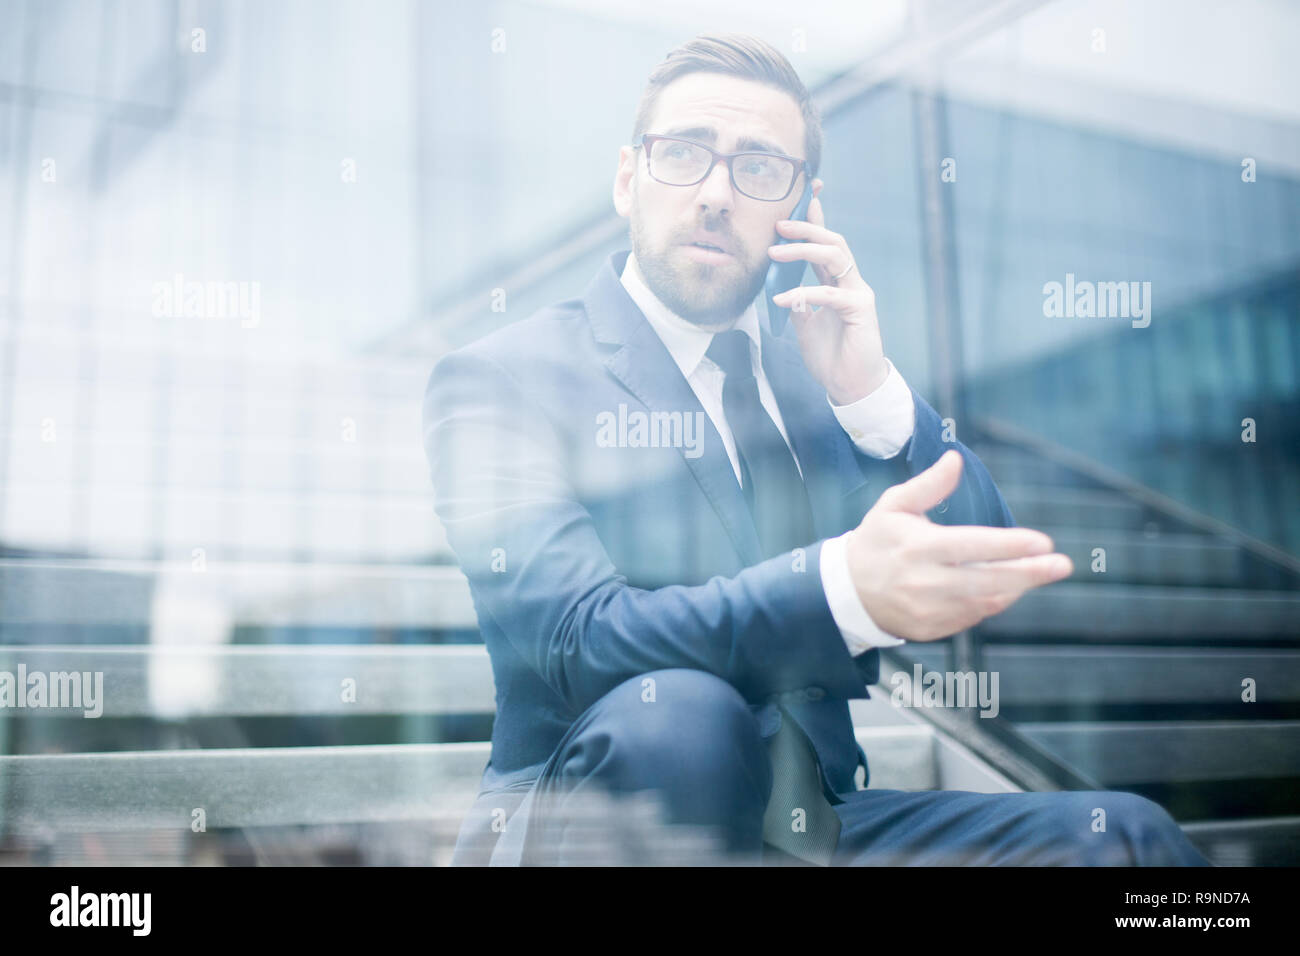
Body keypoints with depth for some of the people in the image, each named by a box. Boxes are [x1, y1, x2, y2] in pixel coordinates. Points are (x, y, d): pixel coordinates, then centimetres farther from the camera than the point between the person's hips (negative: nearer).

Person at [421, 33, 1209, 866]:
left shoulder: (814, 377, 11)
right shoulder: (500, 379, -6)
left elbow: (987, 584, 5)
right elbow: (577, 640, -22)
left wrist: (874, 396, -11)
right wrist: (845, 588, -38)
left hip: (812, 819, 4)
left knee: (1125, 835, -15)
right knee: (672, 717, -35)